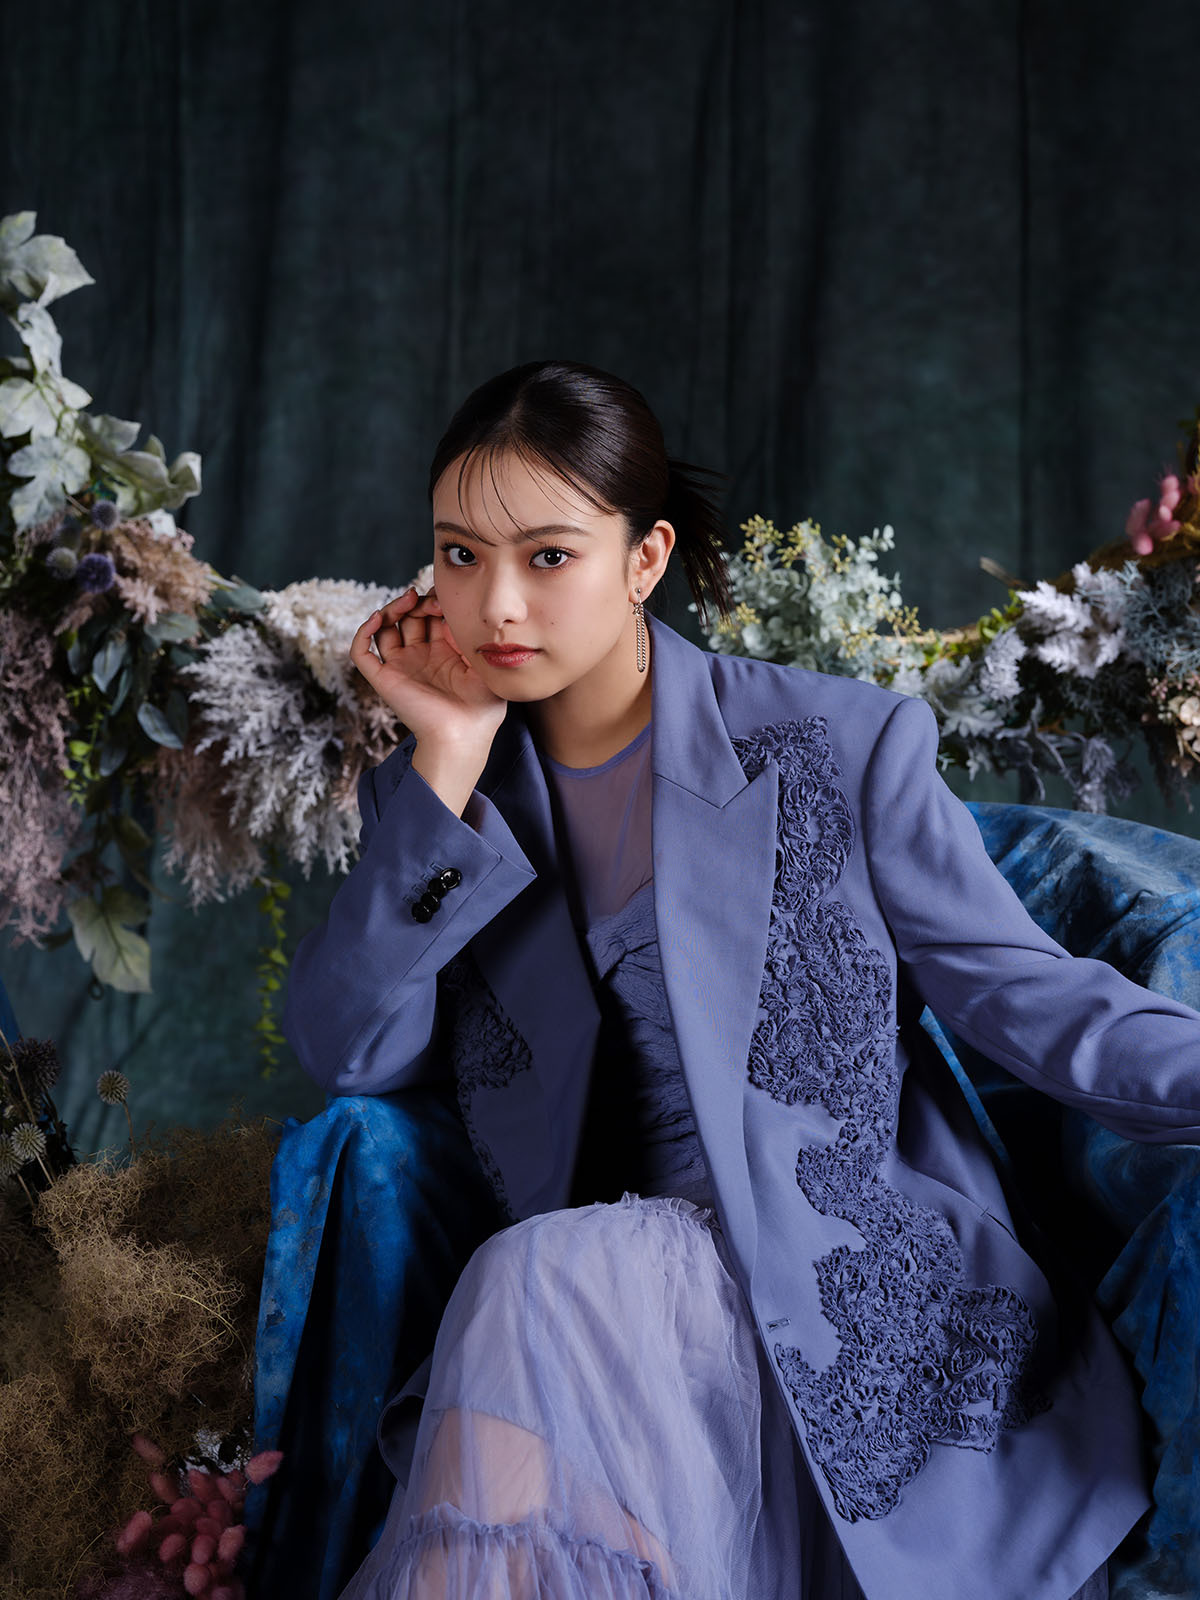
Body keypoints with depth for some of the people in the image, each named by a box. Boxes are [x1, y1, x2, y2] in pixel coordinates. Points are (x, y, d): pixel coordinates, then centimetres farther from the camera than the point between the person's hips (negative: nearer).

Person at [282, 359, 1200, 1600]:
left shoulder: (836, 745, -1)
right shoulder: (437, 790, 10)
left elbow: (1011, 985, -1)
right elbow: (349, 1055, -1)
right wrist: (448, 770, -7)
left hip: (857, 1274, -3)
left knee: (541, 1280, -30)